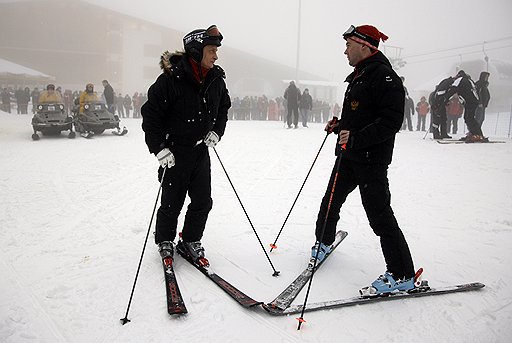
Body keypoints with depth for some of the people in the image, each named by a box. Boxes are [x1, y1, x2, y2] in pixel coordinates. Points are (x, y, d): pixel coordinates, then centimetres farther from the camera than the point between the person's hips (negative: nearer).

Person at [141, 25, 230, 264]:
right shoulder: (171, 79, -16)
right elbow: (150, 114, -12)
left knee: (203, 202, 8)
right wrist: (159, 148, -16)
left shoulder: (216, 79, 2)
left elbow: (223, 107, 19)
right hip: (174, 152, -5)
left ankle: (191, 241, 29)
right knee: (172, 203, 6)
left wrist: (217, 131, 4)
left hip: (202, 151, 5)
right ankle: (165, 241, 31)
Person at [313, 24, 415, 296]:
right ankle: (323, 242, 42)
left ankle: (403, 275, 5)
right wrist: (338, 126, 11)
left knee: (379, 215, -6)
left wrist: (356, 138, -28)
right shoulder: (358, 76, 17)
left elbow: (391, 121, -23)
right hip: (348, 154, 10)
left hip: (371, 159, -10)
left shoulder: (384, 76, -15)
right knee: (331, 202, 19)